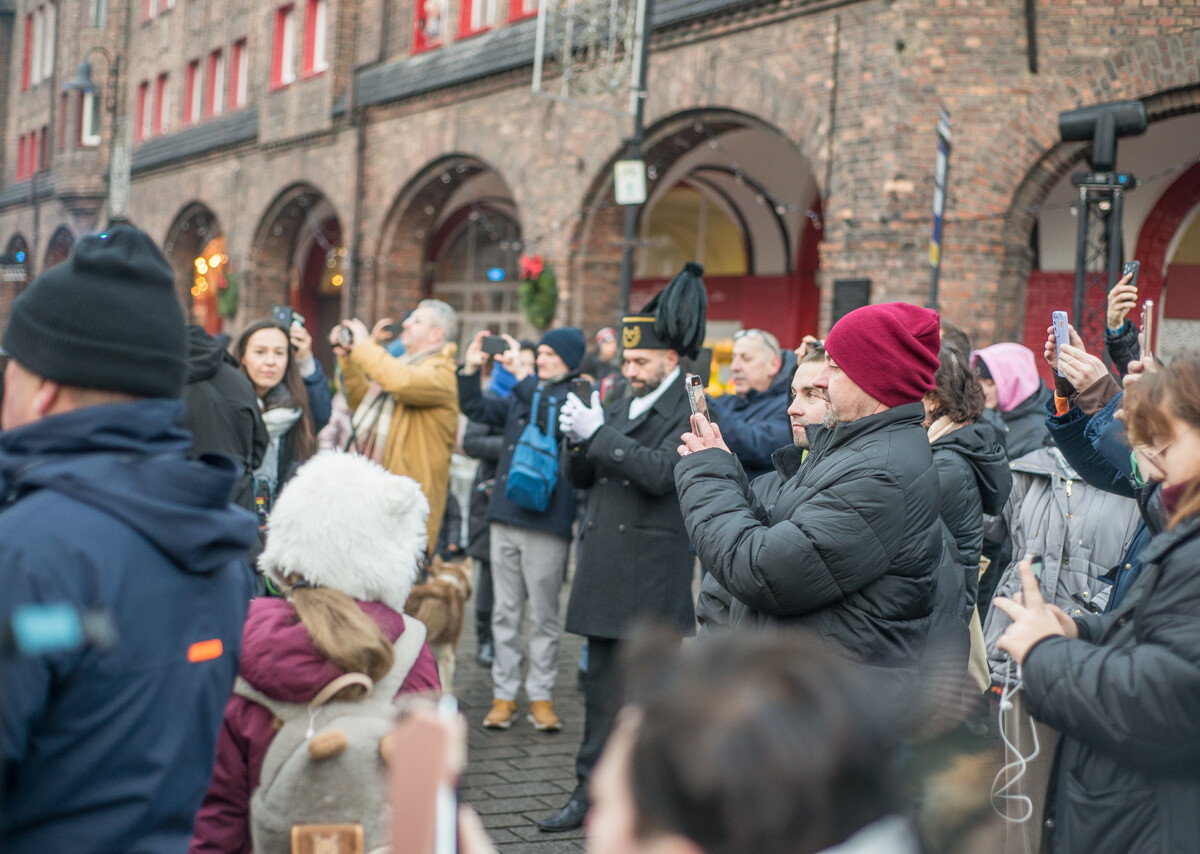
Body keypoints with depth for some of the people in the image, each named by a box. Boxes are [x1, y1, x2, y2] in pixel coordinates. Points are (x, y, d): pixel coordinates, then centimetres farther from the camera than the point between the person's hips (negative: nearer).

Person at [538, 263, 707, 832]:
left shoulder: (690, 411, -7)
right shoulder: (617, 407, 16)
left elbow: (662, 472, -21)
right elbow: (579, 478, 16)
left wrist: (599, 434, -21)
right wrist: (577, 441, -4)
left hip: (652, 577, -7)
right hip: (606, 571, 7)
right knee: (604, 687, 12)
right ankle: (592, 792, 19)